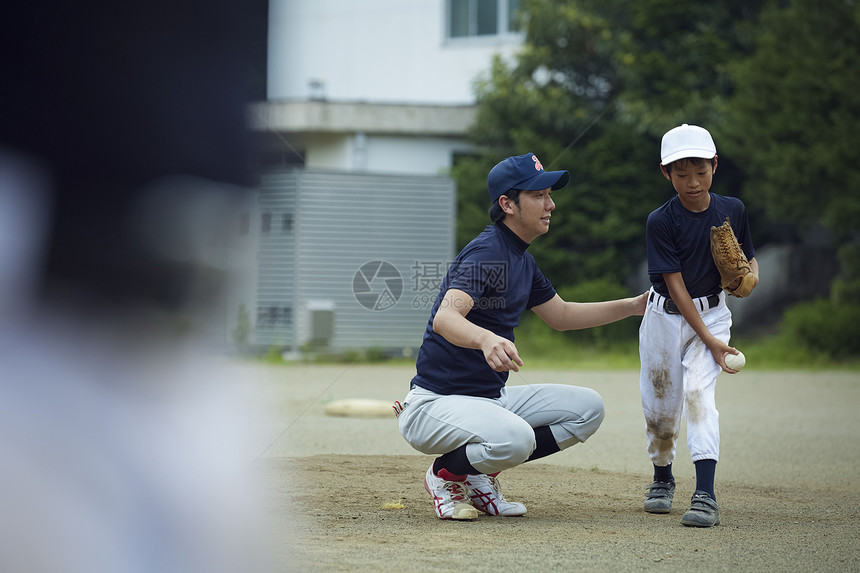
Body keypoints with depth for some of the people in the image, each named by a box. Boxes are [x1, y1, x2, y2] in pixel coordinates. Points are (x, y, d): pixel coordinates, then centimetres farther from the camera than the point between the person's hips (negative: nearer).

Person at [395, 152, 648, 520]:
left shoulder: (522, 260, 12)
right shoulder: (486, 252, -18)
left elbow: (560, 316, 26)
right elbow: (445, 318, -35)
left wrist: (633, 306, 18)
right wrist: (486, 339, -56)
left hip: (492, 397, 9)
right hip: (436, 403, -9)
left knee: (588, 408, 0)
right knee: (516, 438, -36)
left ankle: (481, 474, 6)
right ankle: (445, 474, -3)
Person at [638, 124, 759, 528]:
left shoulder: (732, 211, -4)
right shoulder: (660, 221, -13)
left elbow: (749, 259, 11)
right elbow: (675, 284, -14)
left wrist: (749, 277, -15)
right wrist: (708, 340, -18)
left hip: (712, 312, 0)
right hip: (666, 316, 0)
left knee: (698, 391, -20)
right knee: (660, 405, 5)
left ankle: (705, 496, -27)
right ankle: (662, 479, 35)